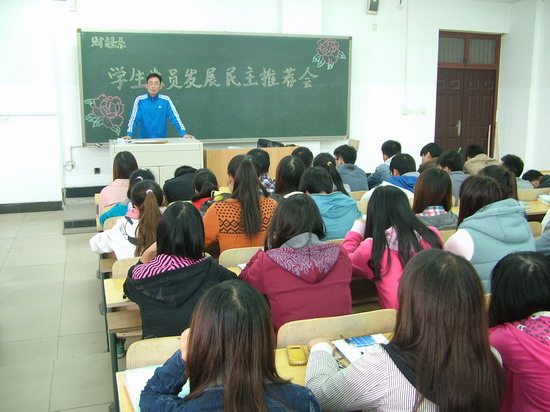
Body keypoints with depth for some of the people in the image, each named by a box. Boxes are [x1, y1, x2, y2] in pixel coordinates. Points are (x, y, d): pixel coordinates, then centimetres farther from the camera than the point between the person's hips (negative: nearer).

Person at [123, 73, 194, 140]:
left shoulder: (166, 100, 1)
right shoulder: (139, 100, 0)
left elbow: (175, 118, -5)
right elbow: (133, 119, -5)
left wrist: (184, 134, -18)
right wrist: (129, 135, -21)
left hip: (161, 139, 1)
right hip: (143, 139, -1)